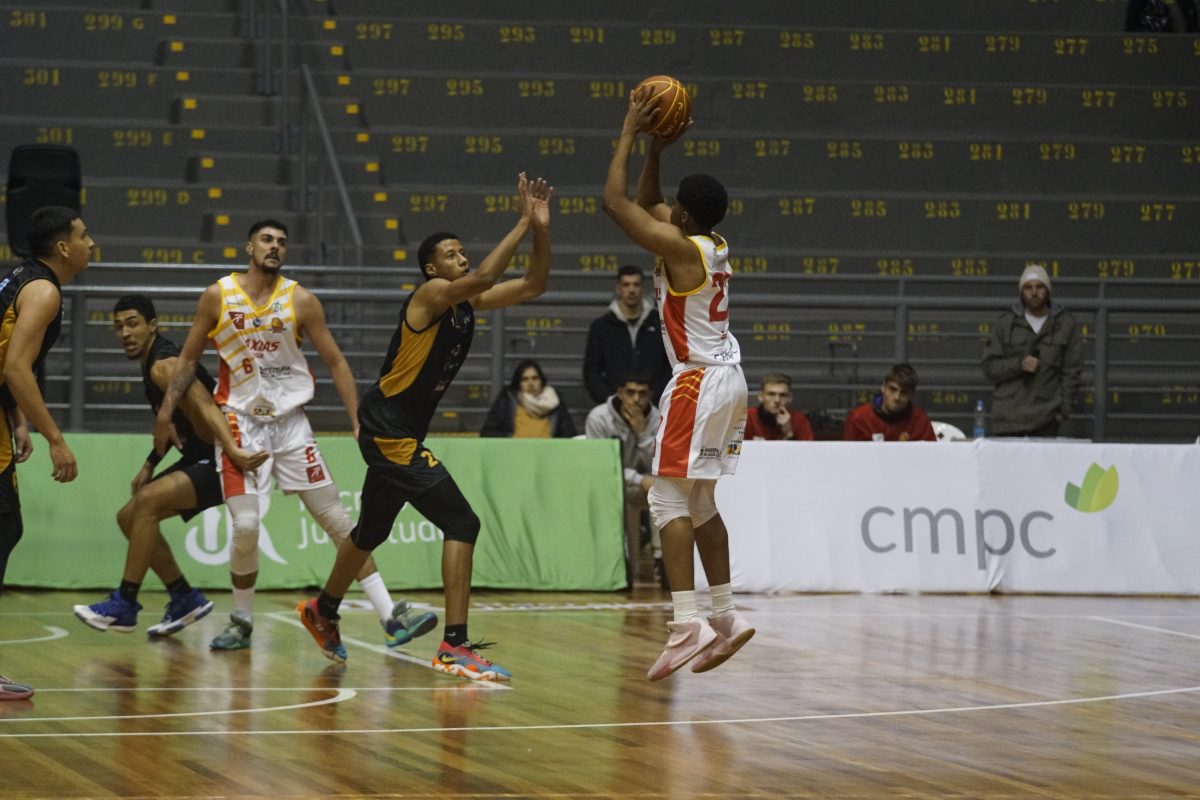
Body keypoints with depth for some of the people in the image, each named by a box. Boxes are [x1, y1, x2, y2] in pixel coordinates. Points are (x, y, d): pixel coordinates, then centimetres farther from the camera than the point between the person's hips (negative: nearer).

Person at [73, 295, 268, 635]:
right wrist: (150, 464, 20)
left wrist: (232, 449, -49)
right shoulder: (152, 363, 12)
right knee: (129, 517, 11)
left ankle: (124, 606, -19)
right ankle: (185, 600, 16)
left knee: (147, 501, -26)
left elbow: (205, 406, -35)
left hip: (217, 461, -11)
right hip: (198, 460, 11)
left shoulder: (163, 366, -19)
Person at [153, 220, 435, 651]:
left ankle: (391, 619, -3)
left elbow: (335, 361, 2)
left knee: (338, 519, -1)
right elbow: (189, 357, 7)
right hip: (240, 423, -1)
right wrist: (166, 411, 1)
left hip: (291, 421, 1)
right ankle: (242, 622, 9)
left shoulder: (300, 300, -2)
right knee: (245, 526, -14)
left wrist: (358, 421, -4)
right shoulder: (218, 296, -2)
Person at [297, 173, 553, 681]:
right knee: (461, 522, -17)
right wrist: (523, 224, -30)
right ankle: (454, 646, -19)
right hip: (388, 431, -10)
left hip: (401, 435, 10)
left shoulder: (468, 303, 8)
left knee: (372, 531, 26)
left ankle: (322, 612, 48)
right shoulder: (431, 294, -15)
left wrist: (541, 230, -9)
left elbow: (532, 286, 5)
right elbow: (483, 278, -34)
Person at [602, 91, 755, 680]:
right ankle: (725, 618, 16)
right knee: (699, 503, 16)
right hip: (726, 378, 9)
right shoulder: (715, 246, 11)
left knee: (670, 498, -9)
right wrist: (656, 149, 16)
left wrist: (630, 133, -7)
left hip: (698, 381, -9)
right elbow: (643, 204, 26)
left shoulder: (679, 247, -14)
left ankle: (687, 624, -18)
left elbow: (615, 201, -13)